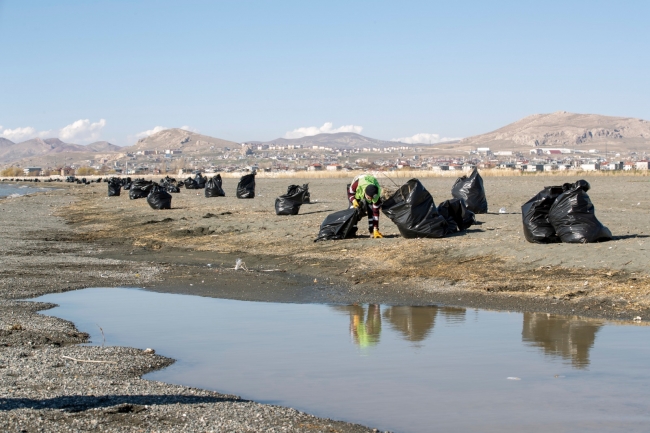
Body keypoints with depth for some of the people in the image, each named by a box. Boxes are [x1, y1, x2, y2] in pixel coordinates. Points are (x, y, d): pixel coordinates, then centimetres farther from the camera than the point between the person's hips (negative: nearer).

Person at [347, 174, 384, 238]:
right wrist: (353, 201, -45)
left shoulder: (376, 195, -41)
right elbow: (350, 193, -23)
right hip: (356, 193, 0)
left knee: (372, 211, -19)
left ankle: (372, 232, -11)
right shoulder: (357, 183, -46)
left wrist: (376, 230, -35)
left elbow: (376, 213, -34)